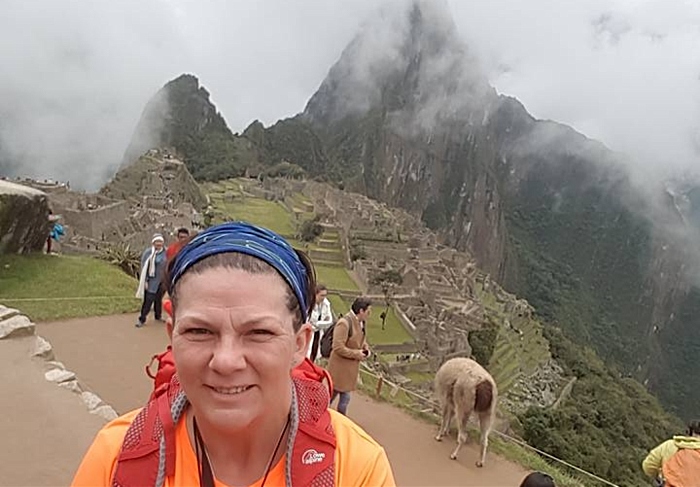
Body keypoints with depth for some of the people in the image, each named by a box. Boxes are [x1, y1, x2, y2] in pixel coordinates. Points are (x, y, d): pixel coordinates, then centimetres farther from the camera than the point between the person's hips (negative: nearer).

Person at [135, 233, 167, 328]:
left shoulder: (165, 252, 1)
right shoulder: (148, 252, -10)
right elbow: (144, 267, -7)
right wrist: (145, 281, -10)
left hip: (162, 281, 4)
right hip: (151, 281, -4)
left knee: (159, 299, 16)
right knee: (148, 300, -6)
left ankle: (158, 316, 32)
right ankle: (142, 319, 5)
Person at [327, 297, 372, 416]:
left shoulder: (360, 322, 2)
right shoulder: (344, 323, -26)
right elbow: (338, 348, -27)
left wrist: (365, 348, 1)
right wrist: (357, 354, -21)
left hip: (350, 368, 8)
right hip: (340, 367, -8)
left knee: (345, 398, 18)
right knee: (331, 395, 7)